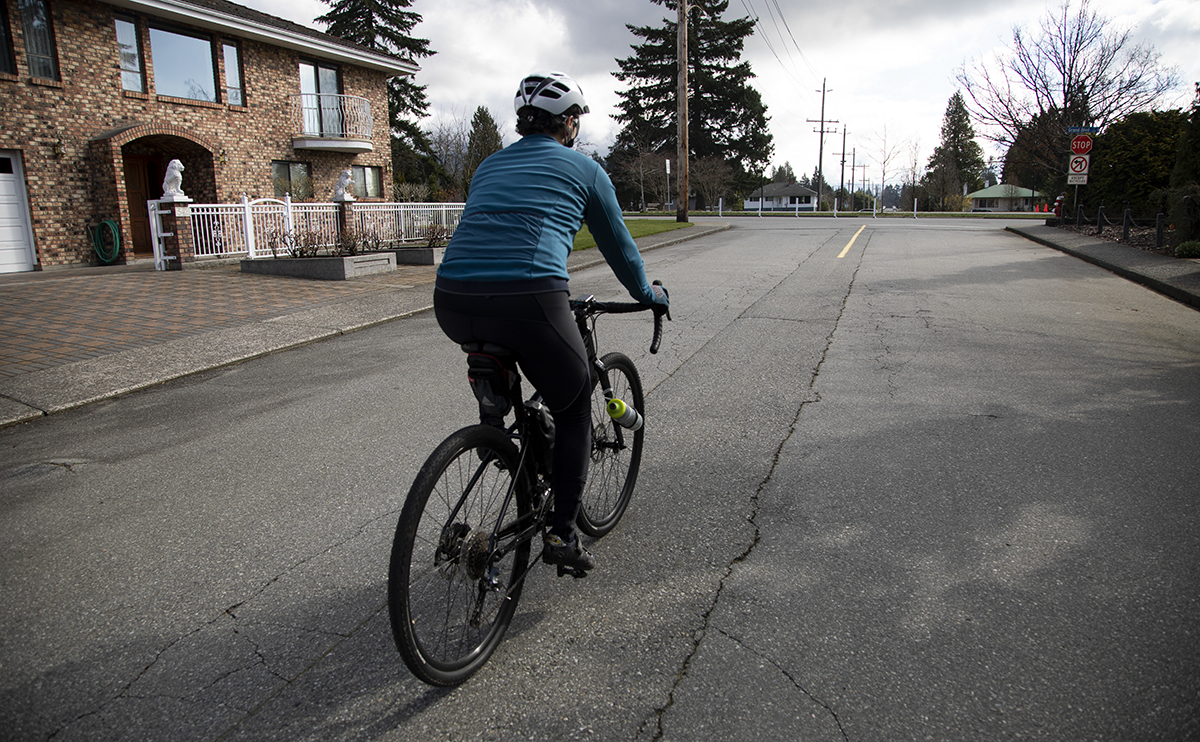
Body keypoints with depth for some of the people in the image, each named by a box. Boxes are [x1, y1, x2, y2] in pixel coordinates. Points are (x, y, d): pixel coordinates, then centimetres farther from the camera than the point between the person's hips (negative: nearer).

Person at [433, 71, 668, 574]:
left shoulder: (489, 166, 28)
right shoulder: (582, 169, 15)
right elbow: (617, 245, 24)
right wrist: (648, 294, 42)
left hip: (452, 305, 5)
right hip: (529, 303, -5)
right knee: (574, 410, 18)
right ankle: (563, 533, 15)